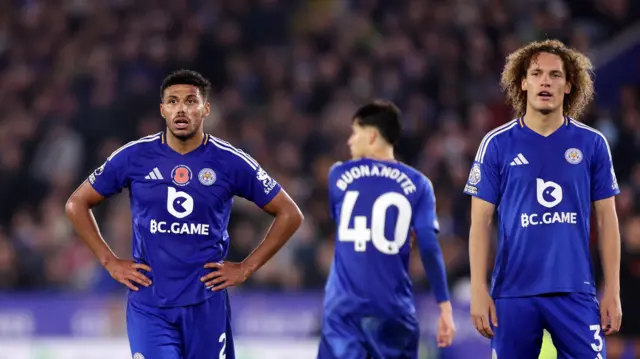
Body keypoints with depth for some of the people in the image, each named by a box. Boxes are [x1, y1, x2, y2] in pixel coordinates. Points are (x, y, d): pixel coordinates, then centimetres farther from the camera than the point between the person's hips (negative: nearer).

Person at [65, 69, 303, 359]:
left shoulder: (230, 162, -3)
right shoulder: (133, 157, -2)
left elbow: (290, 215, 5)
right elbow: (77, 204, 10)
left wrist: (246, 268, 0)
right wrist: (110, 262, 3)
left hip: (206, 305, 1)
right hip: (149, 305, 0)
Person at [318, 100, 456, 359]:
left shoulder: (339, 175, 5)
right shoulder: (417, 184, 2)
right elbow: (429, 249, -6)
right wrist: (445, 307, -4)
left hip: (344, 306, 0)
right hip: (393, 308, 0)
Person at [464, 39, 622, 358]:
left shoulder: (592, 144, 5)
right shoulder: (497, 144, 2)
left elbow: (606, 220, 8)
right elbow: (481, 222, 2)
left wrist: (613, 291, 2)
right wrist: (478, 290, -6)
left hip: (575, 293, 0)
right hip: (513, 293, 0)